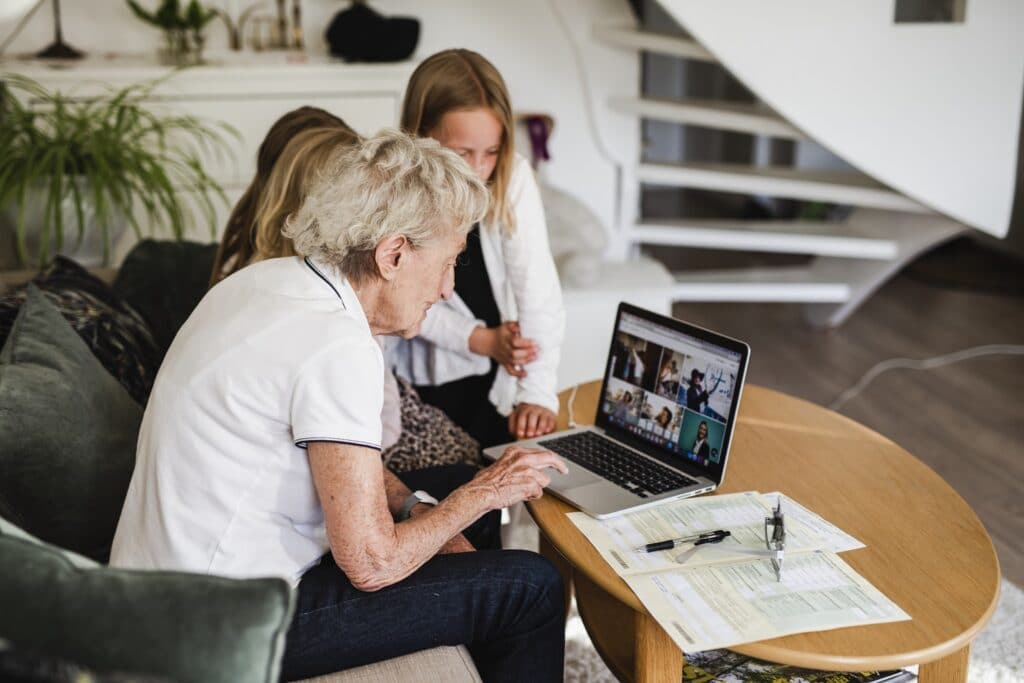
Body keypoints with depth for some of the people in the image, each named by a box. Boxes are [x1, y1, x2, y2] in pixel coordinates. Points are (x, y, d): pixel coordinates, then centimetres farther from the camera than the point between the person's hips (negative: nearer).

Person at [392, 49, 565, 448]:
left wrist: (538, 392, -31)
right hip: (427, 380, -1)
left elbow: (538, 291, -22)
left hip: (501, 377, 1)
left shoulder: (512, 176, -16)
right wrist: (480, 340, -18)